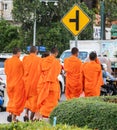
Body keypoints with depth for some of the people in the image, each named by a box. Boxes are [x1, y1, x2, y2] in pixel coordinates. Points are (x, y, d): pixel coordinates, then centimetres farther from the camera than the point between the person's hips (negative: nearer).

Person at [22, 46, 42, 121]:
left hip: (26, 81, 2)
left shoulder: (25, 59, -2)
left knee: (27, 98, 17)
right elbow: (41, 71, -5)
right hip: (35, 82, -2)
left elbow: (22, 70, 0)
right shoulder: (39, 60, -8)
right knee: (34, 98, 7)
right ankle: (31, 118, 3)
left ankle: (26, 113, -4)